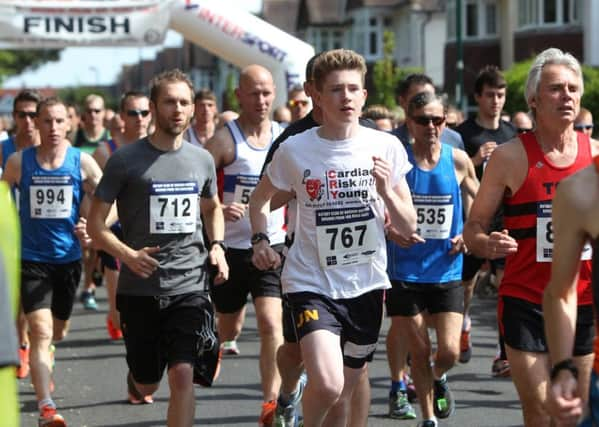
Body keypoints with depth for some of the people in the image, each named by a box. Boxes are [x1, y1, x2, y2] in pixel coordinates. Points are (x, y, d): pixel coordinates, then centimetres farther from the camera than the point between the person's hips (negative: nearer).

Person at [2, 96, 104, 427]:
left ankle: (43, 364, 53)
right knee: (41, 332, -16)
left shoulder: (82, 162, -4)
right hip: (31, 259, -2)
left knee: (58, 332, 19)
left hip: (69, 258, 2)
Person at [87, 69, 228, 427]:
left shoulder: (202, 160, 7)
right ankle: (134, 377, 47)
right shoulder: (126, 160, -5)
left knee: (182, 375, -14)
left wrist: (217, 245, 6)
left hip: (189, 286, 2)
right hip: (139, 288, -2)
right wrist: (127, 254, -21)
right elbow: (95, 223, -4)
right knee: (147, 385, 9)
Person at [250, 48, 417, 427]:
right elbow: (261, 197, 14)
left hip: (367, 285, 3)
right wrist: (260, 240, -1)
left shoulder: (386, 147, -3)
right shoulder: (295, 150, -6)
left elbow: (409, 228, 1)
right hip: (311, 284, -3)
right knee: (326, 385, -22)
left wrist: (386, 191, -16)